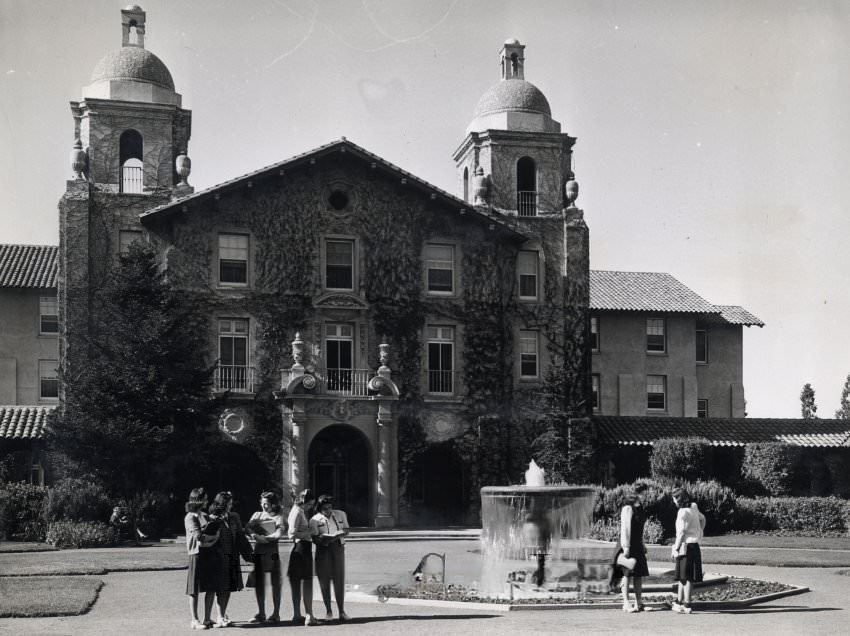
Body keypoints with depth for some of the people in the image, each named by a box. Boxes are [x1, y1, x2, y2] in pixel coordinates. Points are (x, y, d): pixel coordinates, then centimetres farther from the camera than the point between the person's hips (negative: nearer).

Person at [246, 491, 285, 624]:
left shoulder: (278, 517, 3)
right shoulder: (257, 515, 15)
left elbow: (279, 533, -11)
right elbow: (247, 527, 2)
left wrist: (265, 538, -21)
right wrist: (254, 535, -17)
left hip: (272, 552, -4)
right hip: (258, 551, 4)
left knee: (275, 583, 0)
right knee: (259, 583, 4)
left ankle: (276, 614, 4)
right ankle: (261, 613, 13)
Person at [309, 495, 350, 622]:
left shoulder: (340, 515, 10)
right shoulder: (315, 519, 0)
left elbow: (346, 530, 11)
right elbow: (315, 538, -5)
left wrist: (338, 535, -11)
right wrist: (323, 539, -26)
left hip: (338, 547, 2)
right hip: (323, 549, -2)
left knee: (339, 579, -2)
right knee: (324, 580, -1)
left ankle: (341, 611, 3)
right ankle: (328, 611, 8)